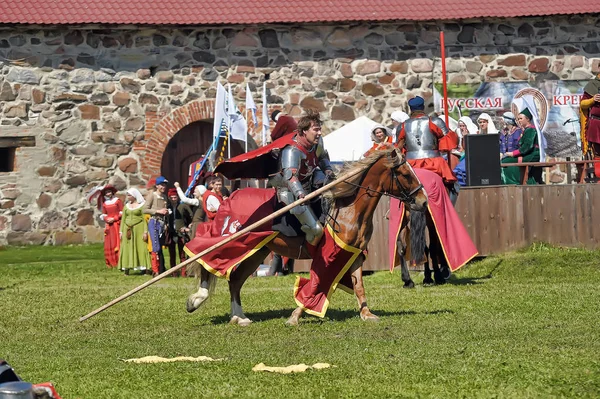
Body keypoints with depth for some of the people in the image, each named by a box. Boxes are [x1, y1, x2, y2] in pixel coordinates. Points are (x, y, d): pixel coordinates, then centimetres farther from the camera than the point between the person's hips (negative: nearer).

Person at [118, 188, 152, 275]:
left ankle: (143, 268, -8)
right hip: (128, 230, 5)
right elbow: (123, 220, 17)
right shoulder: (126, 206, 15)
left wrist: (145, 231, -11)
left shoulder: (141, 205, 0)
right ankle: (127, 268, -1)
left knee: (140, 248, -8)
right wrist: (121, 231, 9)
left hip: (139, 229, -5)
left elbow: (145, 219, -4)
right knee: (127, 249, 0)